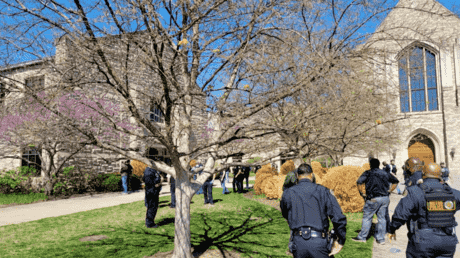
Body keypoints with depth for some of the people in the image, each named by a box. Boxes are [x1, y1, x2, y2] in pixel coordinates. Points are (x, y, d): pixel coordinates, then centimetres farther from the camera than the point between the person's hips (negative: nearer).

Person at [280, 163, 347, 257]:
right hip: (319, 242, -1)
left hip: (298, 241, 1)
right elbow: (339, 218, -4)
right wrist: (341, 241, 7)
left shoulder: (288, 193, 5)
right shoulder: (322, 191, 1)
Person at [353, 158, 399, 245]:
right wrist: (389, 191, 16)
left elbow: (359, 182, -19)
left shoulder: (368, 173, -5)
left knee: (367, 217, 5)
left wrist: (362, 193, -9)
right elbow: (396, 181, 19)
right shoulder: (385, 173, 11)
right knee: (382, 218, 11)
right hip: (385, 198, 5)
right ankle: (381, 239, 16)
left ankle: (362, 237, 12)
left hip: (373, 199, -5)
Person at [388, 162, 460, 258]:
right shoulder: (452, 193, 1)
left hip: (423, 241, -4)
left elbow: (400, 214, -12)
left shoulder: (415, 192, -12)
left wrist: (392, 229, 3)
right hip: (447, 243, 4)